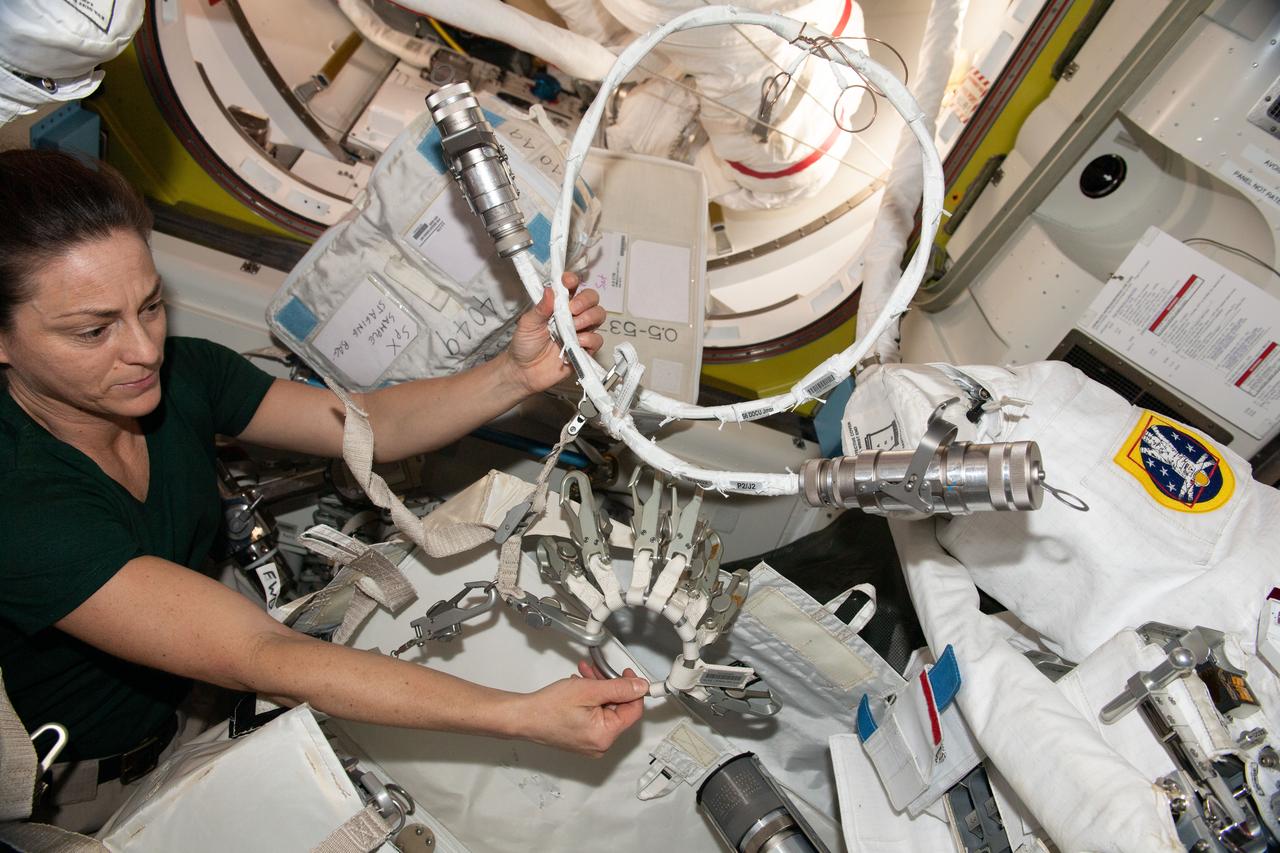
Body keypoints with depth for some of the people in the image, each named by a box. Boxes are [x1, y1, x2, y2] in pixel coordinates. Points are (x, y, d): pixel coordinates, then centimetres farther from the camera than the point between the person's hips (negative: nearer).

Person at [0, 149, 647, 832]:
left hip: (197, 699, 6)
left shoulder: (180, 373, -14)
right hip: (90, 788, -5)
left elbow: (372, 425, -11)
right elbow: (258, 658, -40)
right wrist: (522, 716, -45)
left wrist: (517, 374, -31)